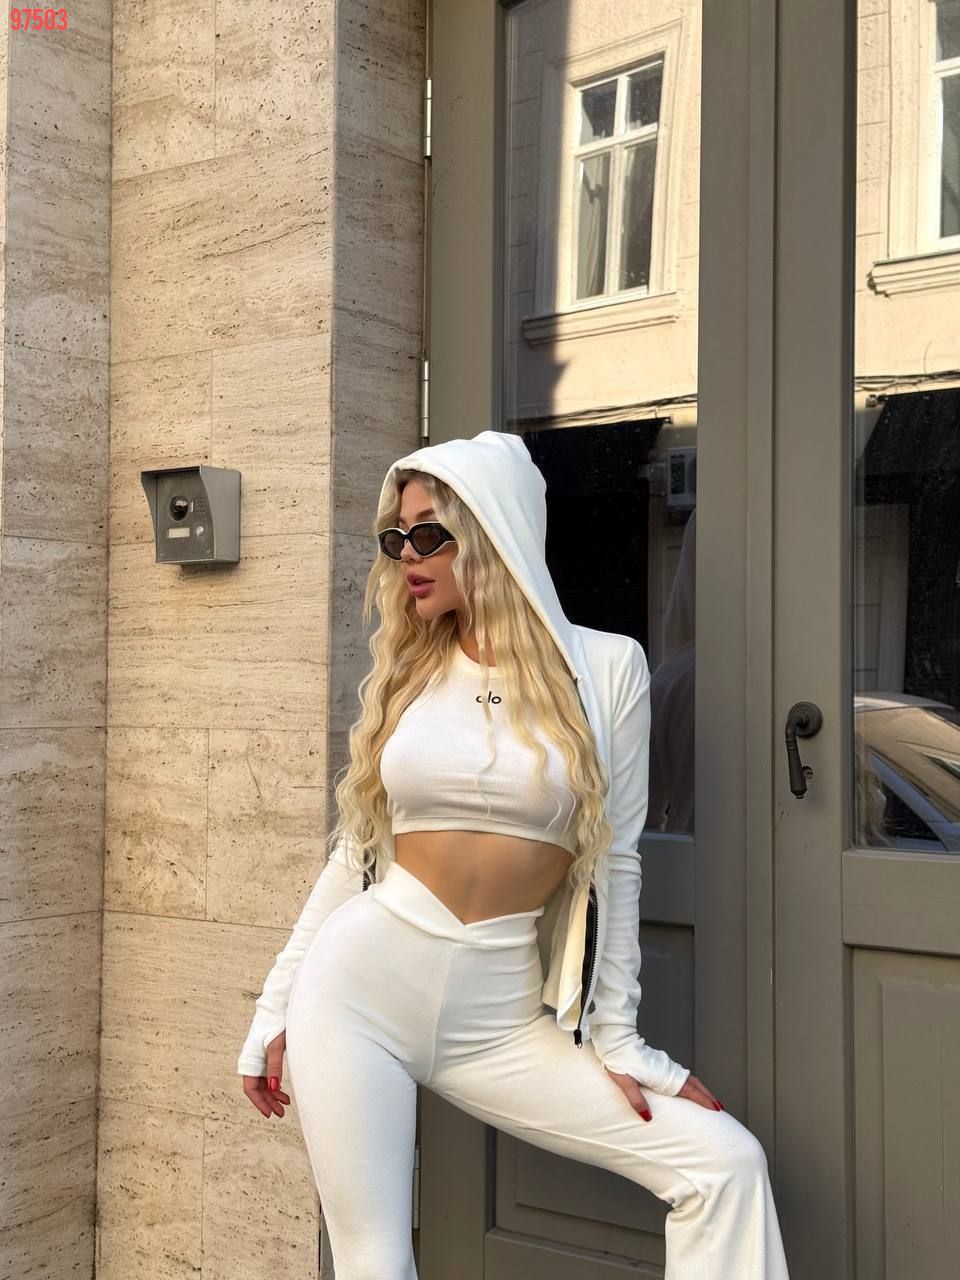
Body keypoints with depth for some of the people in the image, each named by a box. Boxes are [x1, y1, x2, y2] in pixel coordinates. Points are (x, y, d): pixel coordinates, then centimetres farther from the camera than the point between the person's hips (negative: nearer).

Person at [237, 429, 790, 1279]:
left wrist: (615, 1038, 2)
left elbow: (614, 863, 2)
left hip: (500, 1009, -1)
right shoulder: (402, 674, 6)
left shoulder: (606, 666, -2)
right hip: (360, 980, 1)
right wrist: (277, 1009, 11)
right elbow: (354, 851, 10)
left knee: (724, 1162, -9)